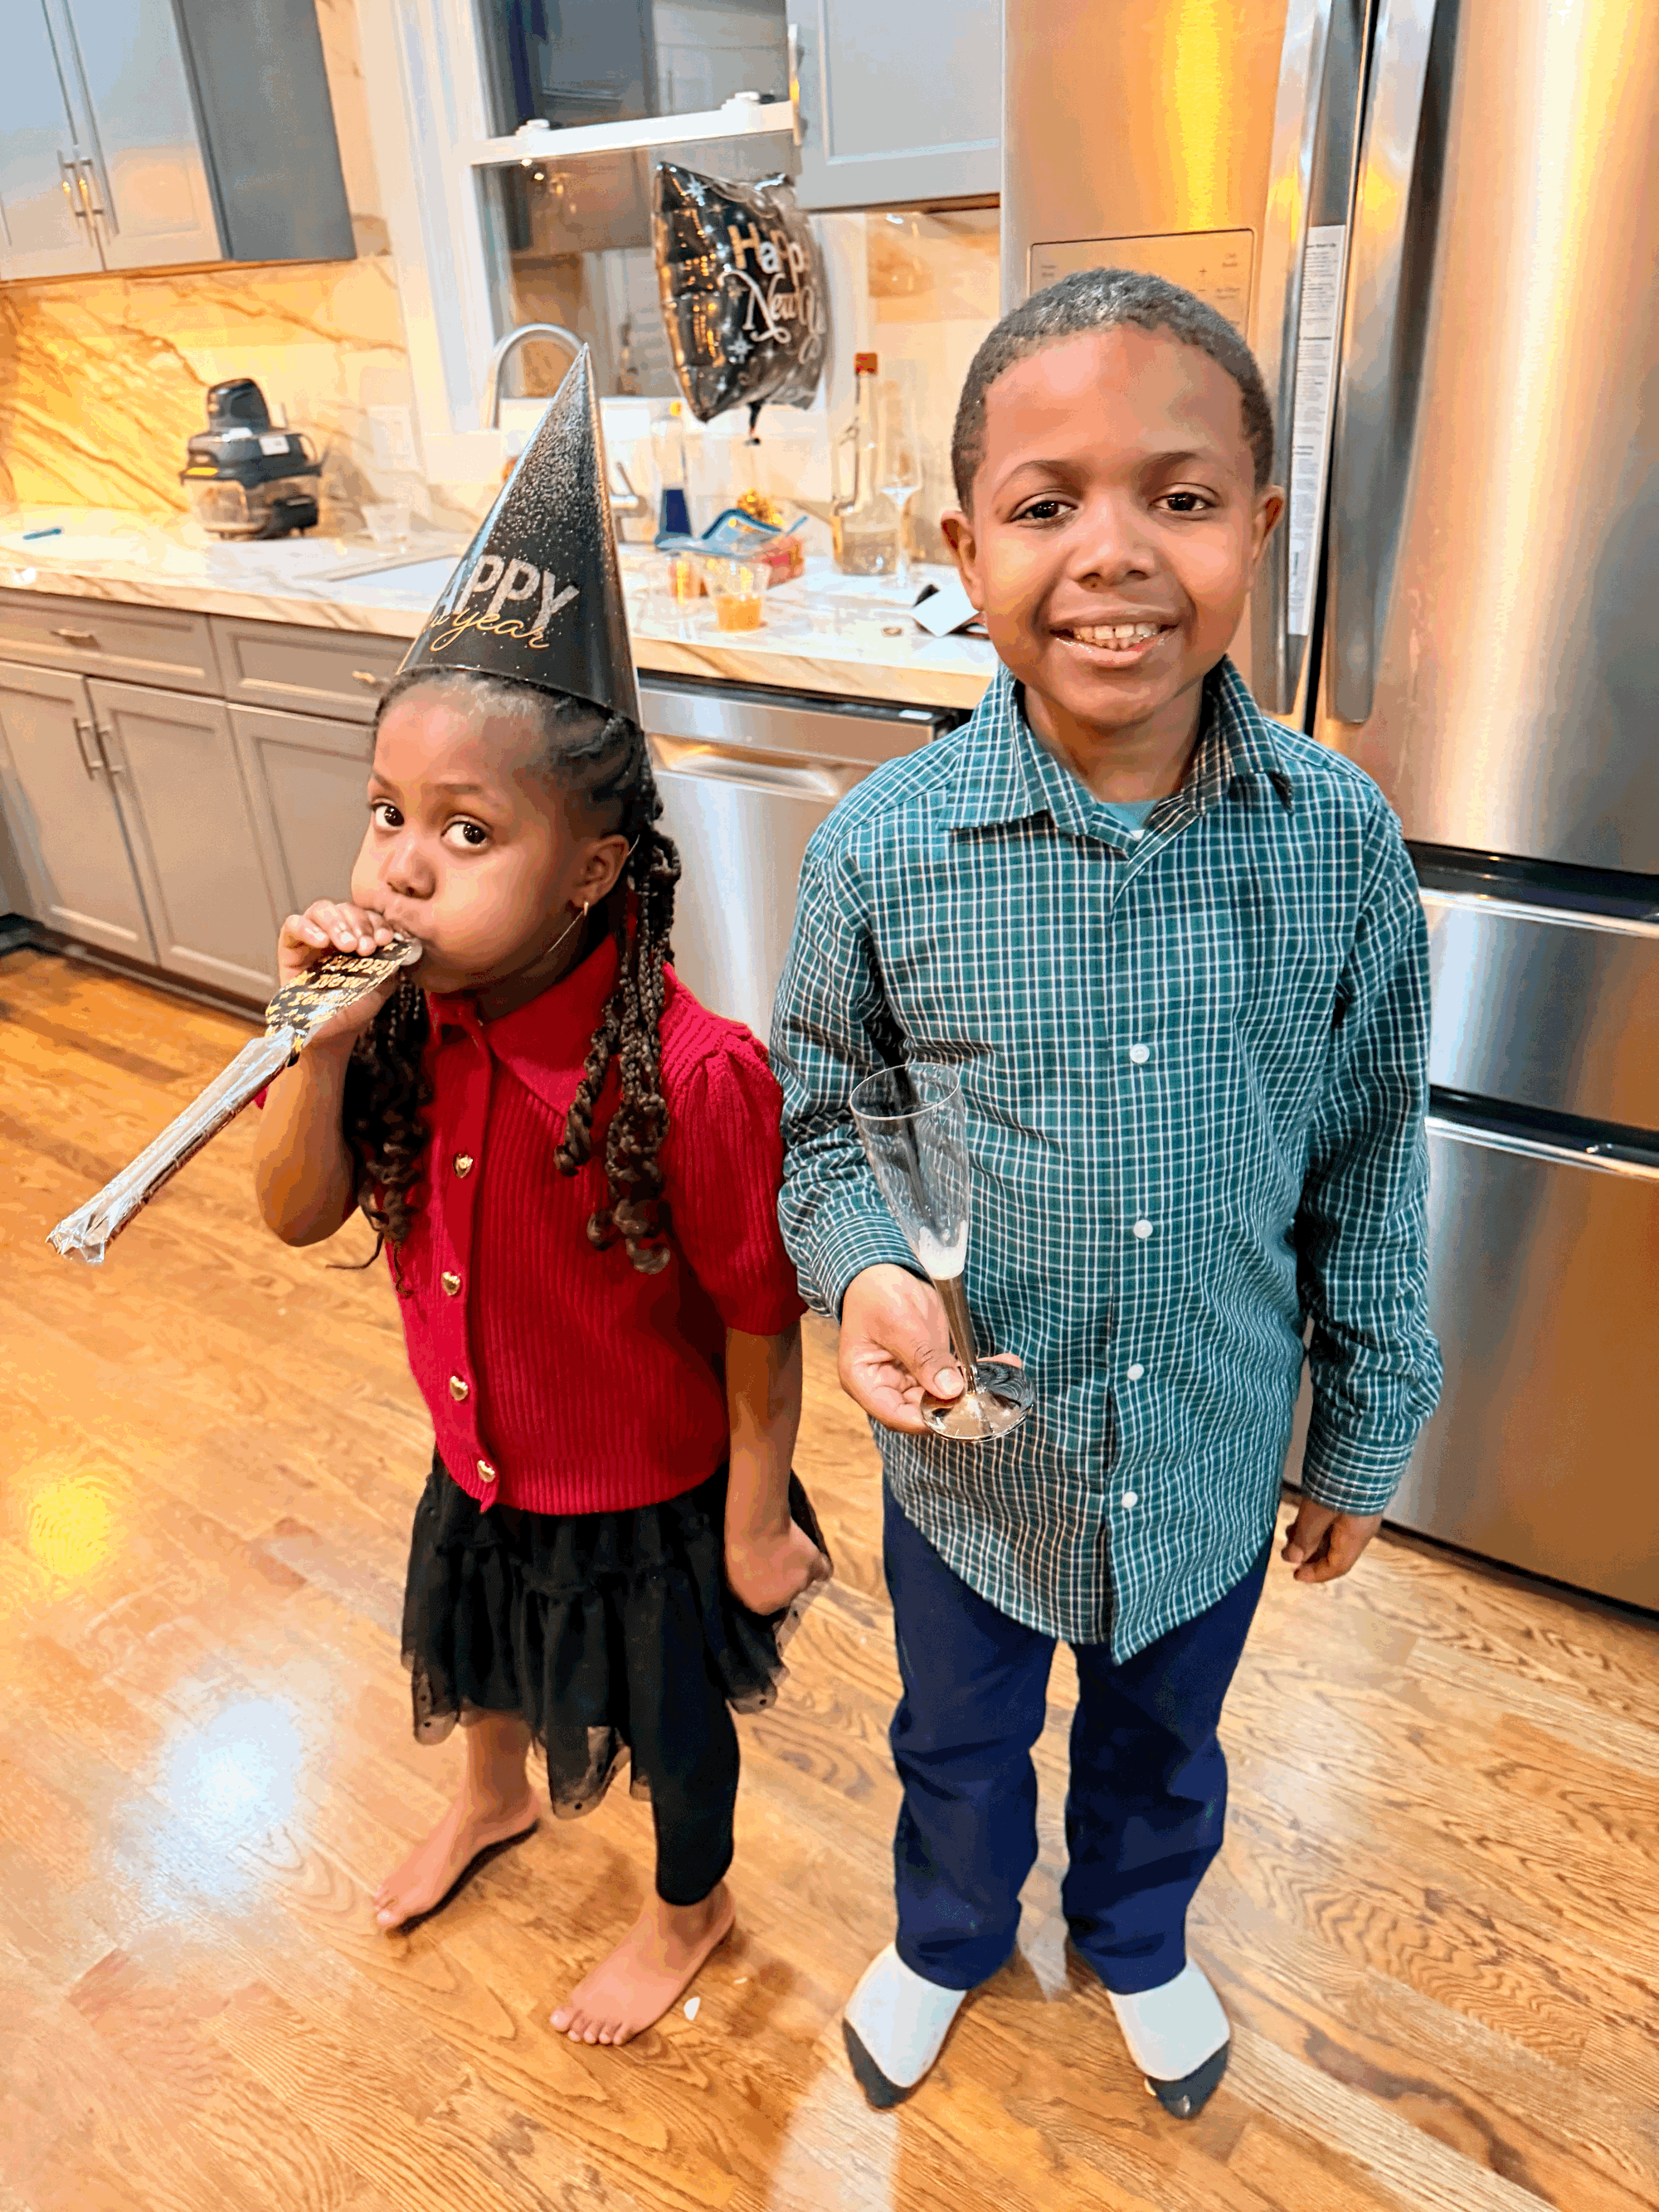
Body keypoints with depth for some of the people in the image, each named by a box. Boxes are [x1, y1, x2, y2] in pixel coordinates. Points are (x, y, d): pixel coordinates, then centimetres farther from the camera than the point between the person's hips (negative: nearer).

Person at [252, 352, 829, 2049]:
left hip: (648, 1495, -6)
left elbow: (757, 1323, -23)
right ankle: (496, 1797, 70)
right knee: (478, 1648, 34)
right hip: (482, 1458, 6)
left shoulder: (688, 1075, -35)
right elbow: (297, 1217, -11)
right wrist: (321, 1044, -29)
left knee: (671, 1713, 23)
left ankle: (690, 1909, 57)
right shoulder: (406, 1006, -16)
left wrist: (753, 1518, -11)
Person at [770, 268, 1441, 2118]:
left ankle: (1137, 1938, 65)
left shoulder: (1342, 847, -17)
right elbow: (815, 1118, -5)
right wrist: (864, 1273, -25)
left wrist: (1365, 1437, 4)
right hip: (969, 1457, 0)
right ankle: (948, 1936, 63)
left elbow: (1368, 1171, -5)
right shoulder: (883, 851, -21)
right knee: (960, 1742, 28)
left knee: (1164, 1743, 30)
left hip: (1216, 1459, 1)